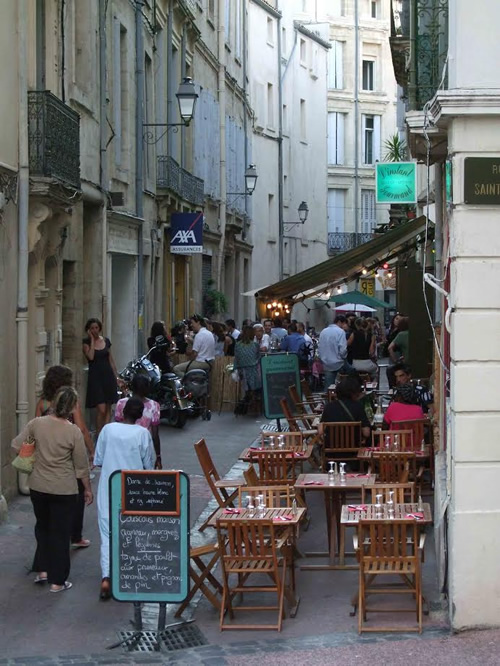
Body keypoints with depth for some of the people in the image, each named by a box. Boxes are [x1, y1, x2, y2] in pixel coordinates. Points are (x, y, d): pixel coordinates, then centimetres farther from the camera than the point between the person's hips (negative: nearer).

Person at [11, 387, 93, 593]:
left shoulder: (37, 424, -9)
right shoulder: (74, 432, -17)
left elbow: (16, 445, -1)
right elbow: (82, 466, -9)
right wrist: (88, 489, 5)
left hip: (38, 487, 3)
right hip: (64, 490, -3)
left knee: (42, 527, 24)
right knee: (60, 533, 8)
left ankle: (42, 570, 27)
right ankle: (57, 581, 13)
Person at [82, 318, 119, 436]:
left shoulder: (106, 341, 10)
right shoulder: (86, 342, -1)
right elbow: (90, 357, -19)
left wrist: (116, 376, 12)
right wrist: (92, 340, -12)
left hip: (108, 375, 4)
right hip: (95, 377, -4)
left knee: (108, 409, 5)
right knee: (101, 410, -12)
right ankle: (99, 435, -1)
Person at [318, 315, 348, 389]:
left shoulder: (323, 331, 8)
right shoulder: (340, 331, -11)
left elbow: (319, 348, 11)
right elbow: (342, 349, -16)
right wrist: (344, 357, 4)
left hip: (326, 364, 6)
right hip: (338, 363, -6)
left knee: (328, 388, 7)